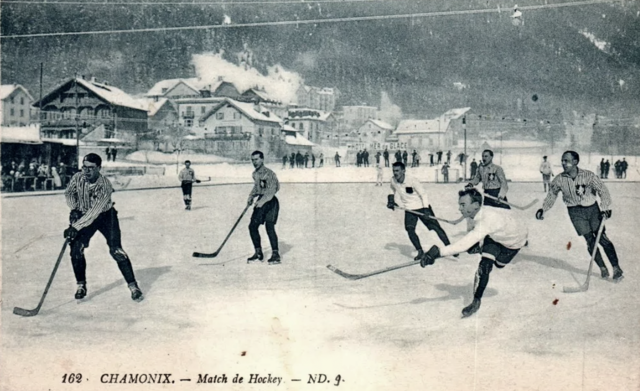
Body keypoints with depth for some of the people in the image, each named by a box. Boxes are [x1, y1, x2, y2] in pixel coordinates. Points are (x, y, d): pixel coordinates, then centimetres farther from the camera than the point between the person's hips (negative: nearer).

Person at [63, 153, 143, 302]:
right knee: (76, 249, -10)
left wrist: (75, 227, -40)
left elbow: (93, 213, -36)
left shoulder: (105, 186, -32)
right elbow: (69, 193, 6)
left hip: (106, 216, -4)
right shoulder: (77, 178, -17)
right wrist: (74, 209, -10)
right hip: (83, 216, 4)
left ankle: (133, 286, -4)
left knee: (116, 250, -13)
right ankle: (81, 285, 10)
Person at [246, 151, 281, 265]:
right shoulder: (255, 174, 10)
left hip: (271, 202, -8)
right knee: (252, 226, 5)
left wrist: (262, 201, -38)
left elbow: (271, 190, -26)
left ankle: (276, 255, -16)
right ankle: (258, 253, 18)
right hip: (261, 202, 8)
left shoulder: (269, 174, -16)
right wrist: (251, 197, 14)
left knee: (269, 226, -19)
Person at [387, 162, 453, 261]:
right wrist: (391, 200, 0)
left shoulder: (412, 180, -23)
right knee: (410, 230, -15)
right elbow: (393, 191, 17)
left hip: (422, 207, -4)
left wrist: (426, 210, -26)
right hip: (409, 209, 4)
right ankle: (420, 251, 0)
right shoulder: (393, 181, -8)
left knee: (436, 227, -2)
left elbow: (423, 194, -17)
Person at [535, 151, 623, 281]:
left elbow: (602, 190, -12)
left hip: (592, 208, -1)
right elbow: (552, 194, 9)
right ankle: (602, 268, 11)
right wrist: (543, 209, 5)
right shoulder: (559, 180, -9)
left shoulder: (588, 176, -17)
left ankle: (616, 268, 6)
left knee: (602, 238, -4)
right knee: (590, 240, -4)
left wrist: (605, 208, -21)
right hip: (575, 211, 2)